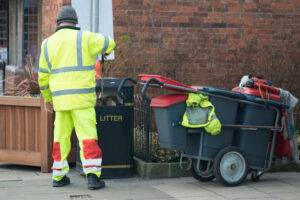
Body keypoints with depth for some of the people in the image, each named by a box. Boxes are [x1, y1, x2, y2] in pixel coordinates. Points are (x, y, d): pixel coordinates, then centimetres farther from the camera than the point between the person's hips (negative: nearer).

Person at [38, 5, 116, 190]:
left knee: (61, 137, 14)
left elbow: (43, 76, 11)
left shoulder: (48, 43, 9)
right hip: (82, 98, -4)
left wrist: (47, 98, 24)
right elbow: (109, 43, 9)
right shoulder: (84, 37, -3)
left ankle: (59, 176, 17)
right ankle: (93, 176, -10)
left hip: (60, 99, 4)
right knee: (88, 137, -4)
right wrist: (105, 51, 33)